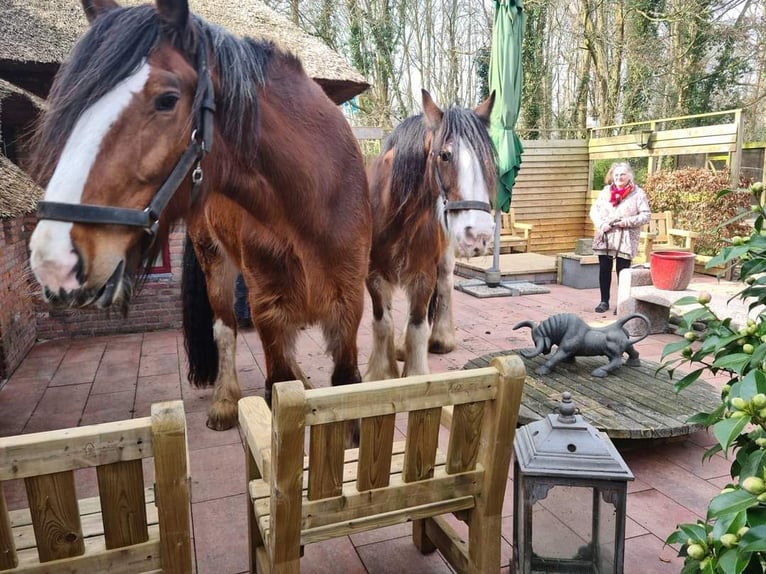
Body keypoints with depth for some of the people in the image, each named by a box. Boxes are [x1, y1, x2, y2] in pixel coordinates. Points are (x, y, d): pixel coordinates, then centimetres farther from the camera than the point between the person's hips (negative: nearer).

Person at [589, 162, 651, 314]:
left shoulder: (638, 193, -1)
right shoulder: (606, 191, 9)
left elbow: (646, 215, -4)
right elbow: (594, 209, 8)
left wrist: (627, 222, -17)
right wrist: (601, 224, -10)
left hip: (625, 240, -3)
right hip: (605, 238, 3)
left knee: (622, 271, 0)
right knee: (604, 270, 8)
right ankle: (604, 301, 20)